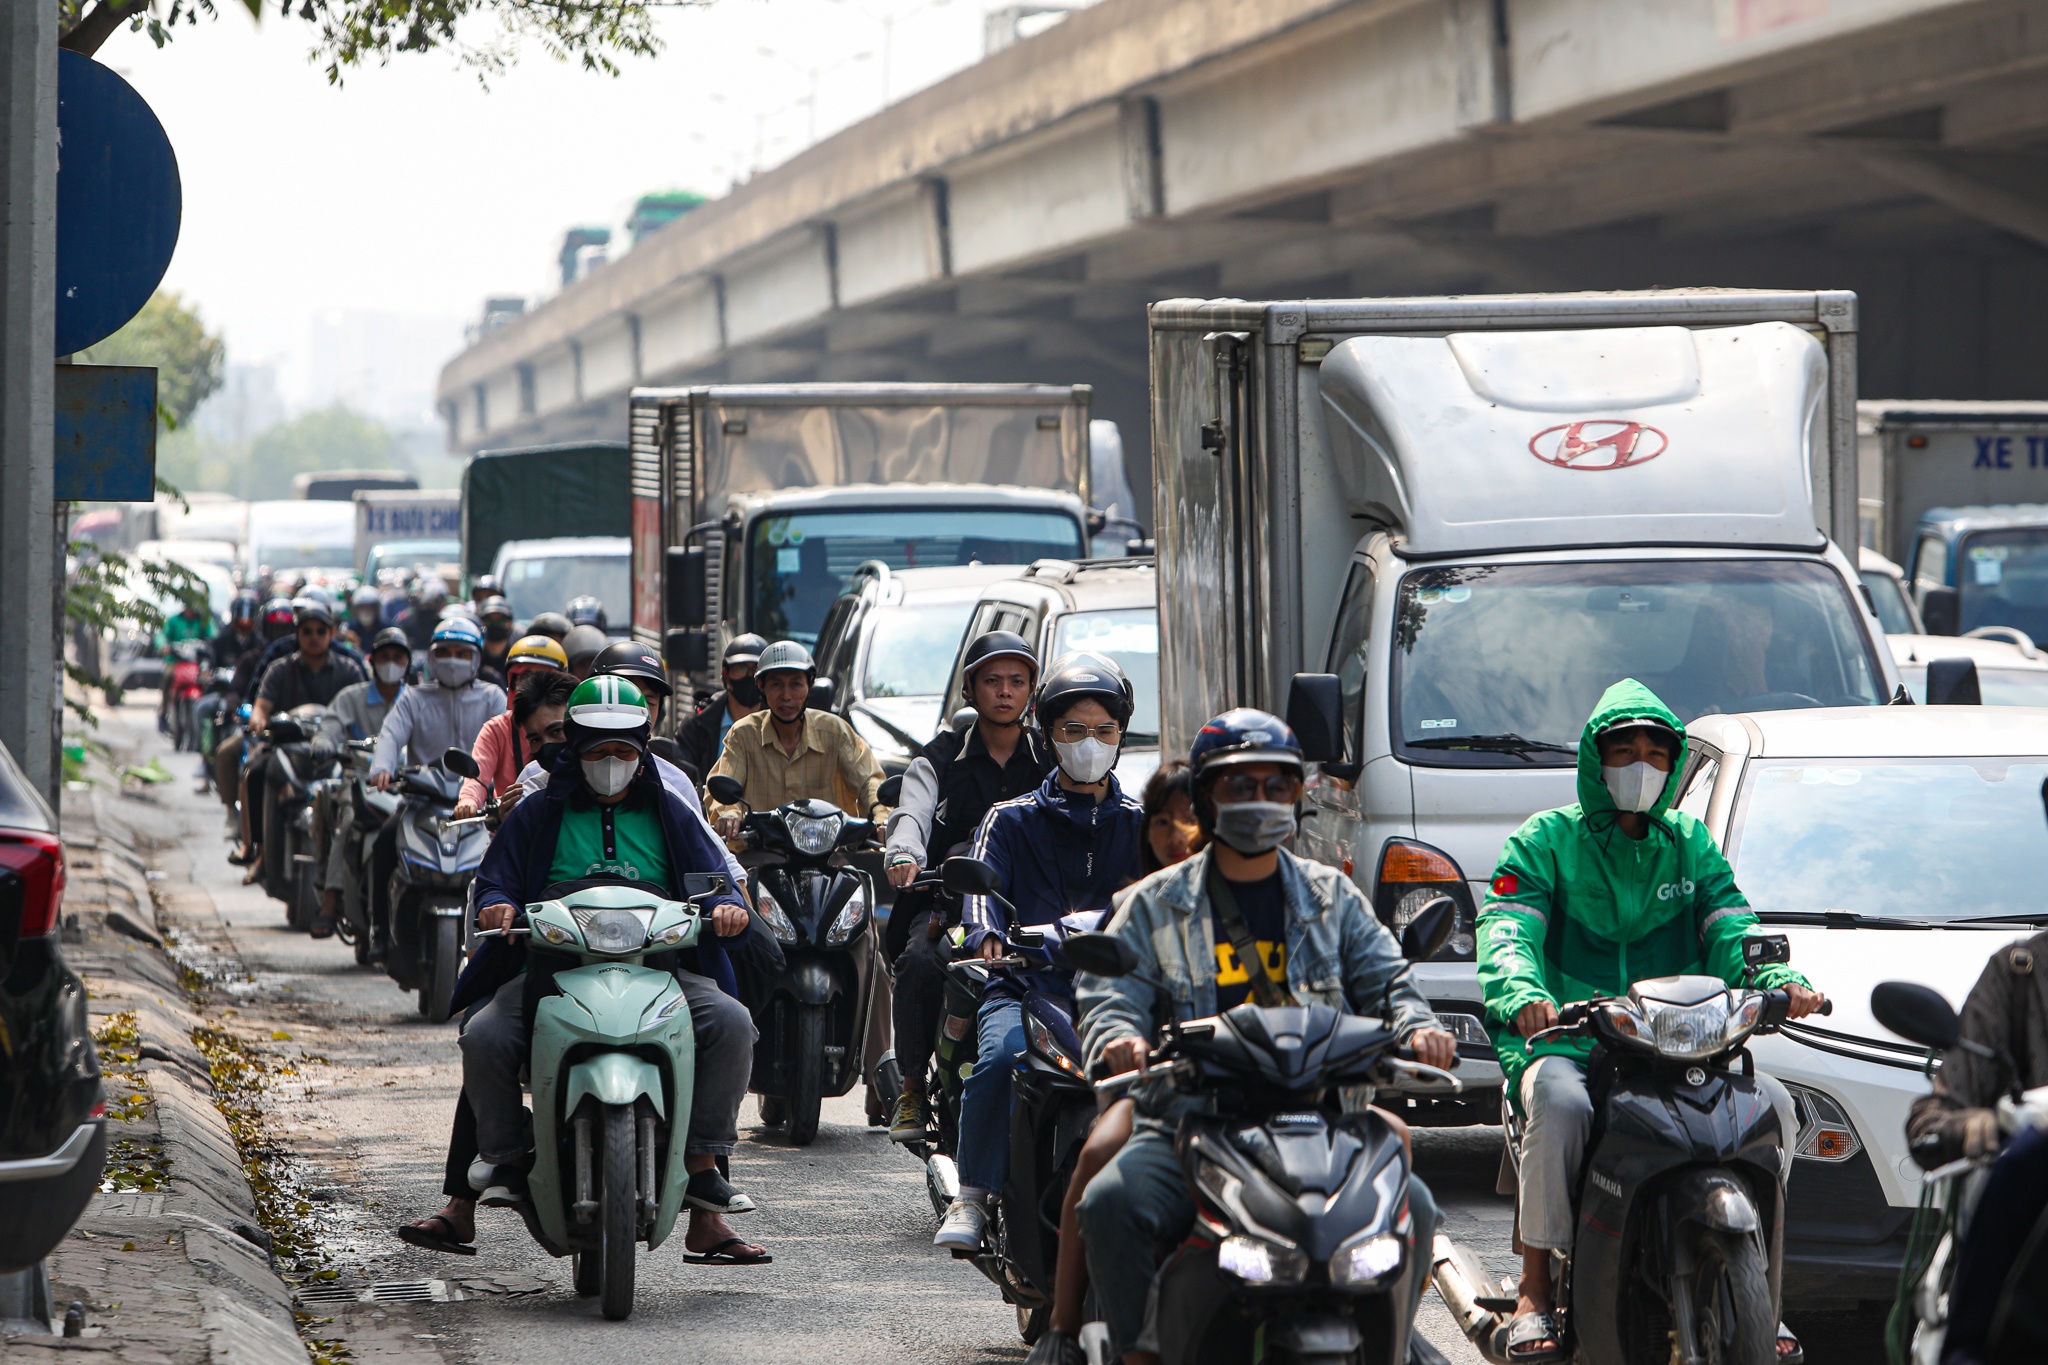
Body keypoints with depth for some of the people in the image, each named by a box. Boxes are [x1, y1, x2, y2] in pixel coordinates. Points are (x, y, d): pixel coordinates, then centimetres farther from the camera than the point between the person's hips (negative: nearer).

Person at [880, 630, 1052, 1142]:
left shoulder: (1053, 760, 15)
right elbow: (912, 812, -5)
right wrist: (904, 854, -29)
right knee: (920, 962, -31)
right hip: (953, 899, 0)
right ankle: (912, 1087, -16)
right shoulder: (941, 759, 13)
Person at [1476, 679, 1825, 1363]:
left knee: (1773, 1103, -19)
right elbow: (1505, 931, -9)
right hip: (1563, 1043, -4)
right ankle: (1533, 1295, -27)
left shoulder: (1691, 845, 17)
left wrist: (1781, 981, -18)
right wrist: (1523, 994, -33)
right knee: (1561, 1104, -37)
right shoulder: (1546, 839, 4)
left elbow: (1732, 928, 5)